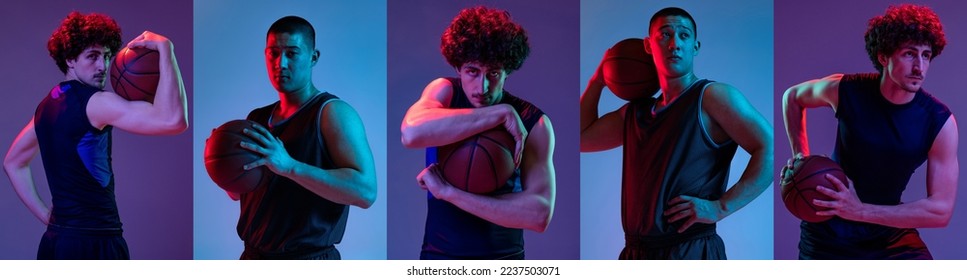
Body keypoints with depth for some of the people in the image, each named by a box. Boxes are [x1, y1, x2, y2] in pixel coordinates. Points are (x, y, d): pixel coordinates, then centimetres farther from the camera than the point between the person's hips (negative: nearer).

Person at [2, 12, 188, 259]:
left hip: (55, 242, 9)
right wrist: (165, 49, -20)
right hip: (93, 245, -9)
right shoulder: (93, 102, -14)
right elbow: (173, 121, -27)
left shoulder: (48, 105, 14)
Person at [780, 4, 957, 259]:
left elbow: (941, 210, -20)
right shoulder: (845, 90, -16)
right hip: (829, 231, 0)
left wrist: (861, 210, -27)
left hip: (889, 232, 0)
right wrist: (800, 156, -5)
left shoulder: (939, 121, -18)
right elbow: (793, 97, 7)